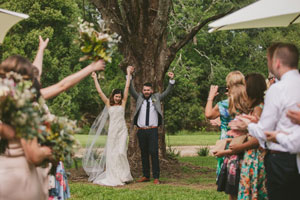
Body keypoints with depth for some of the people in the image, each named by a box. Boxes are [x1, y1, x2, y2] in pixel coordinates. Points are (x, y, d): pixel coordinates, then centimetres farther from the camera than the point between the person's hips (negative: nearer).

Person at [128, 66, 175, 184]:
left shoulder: (156, 98, 9)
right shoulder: (139, 98, 10)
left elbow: (167, 92, 3)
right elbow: (131, 89, 2)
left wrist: (171, 80, -11)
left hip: (153, 130, -2)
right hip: (141, 130, 2)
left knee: (154, 153, -8)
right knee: (144, 153, 8)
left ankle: (156, 177, -7)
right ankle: (146, 176, 16)